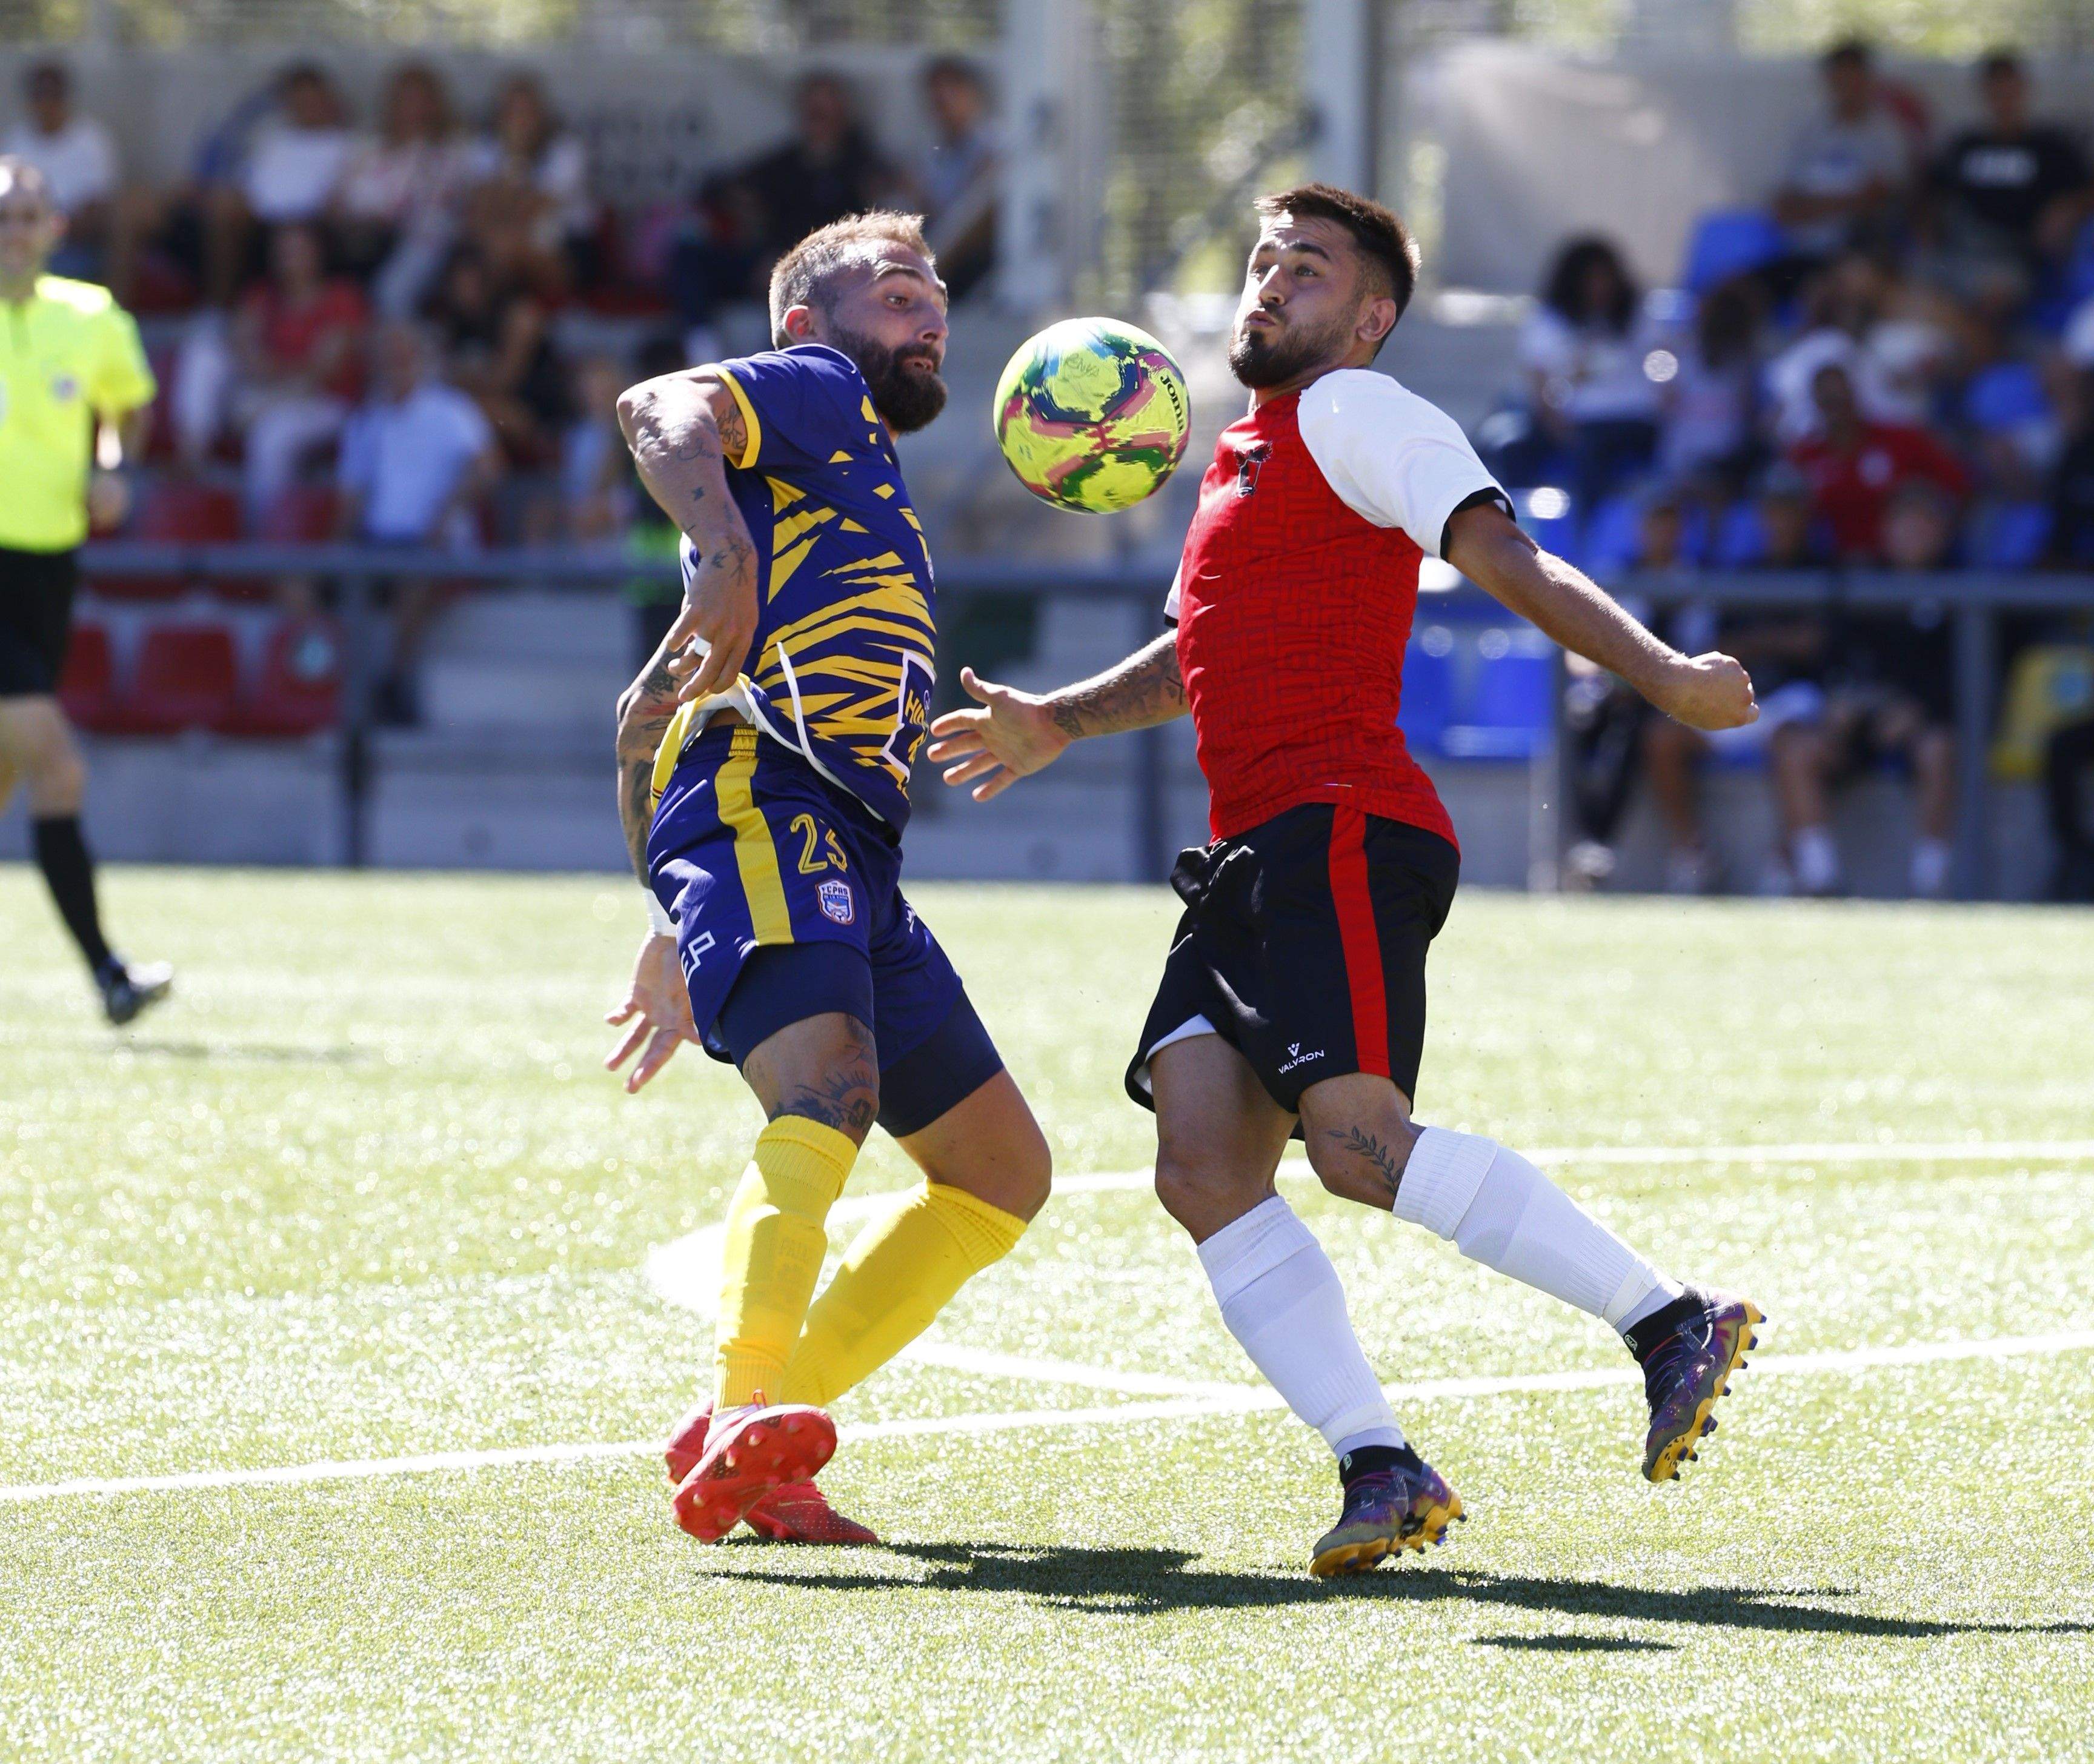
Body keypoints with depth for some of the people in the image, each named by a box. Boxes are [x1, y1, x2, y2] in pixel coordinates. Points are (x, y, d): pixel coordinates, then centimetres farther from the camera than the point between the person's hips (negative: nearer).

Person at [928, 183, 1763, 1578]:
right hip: (1257, 859, 9)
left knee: (1360, 1143, -23)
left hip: (1341, 833, -9)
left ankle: (1675, 1324, -14)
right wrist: (1060, 724, 44)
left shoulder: (1355, 413, -1)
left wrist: (1658, 673, -25)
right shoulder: (1250, 449, 26)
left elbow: (1503, 558, -13)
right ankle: (1380, 1470, -13)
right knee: (1203, 1165, -8)